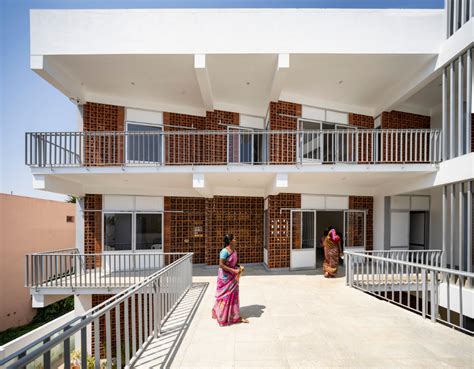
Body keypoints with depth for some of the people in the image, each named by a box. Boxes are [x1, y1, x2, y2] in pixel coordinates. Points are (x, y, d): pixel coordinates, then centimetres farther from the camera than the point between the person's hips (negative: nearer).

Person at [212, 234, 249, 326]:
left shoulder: (234, 251, 3)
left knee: (234, 296, 15)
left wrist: (239, 267, -2)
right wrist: (234, 270, -25)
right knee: (225, 297, 6)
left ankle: (235, 316, 27)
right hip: (225, 277, -8)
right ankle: (223, 318, 24)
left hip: (232, 277, 8)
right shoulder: (225, 251, -23)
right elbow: (221, 265, -24)